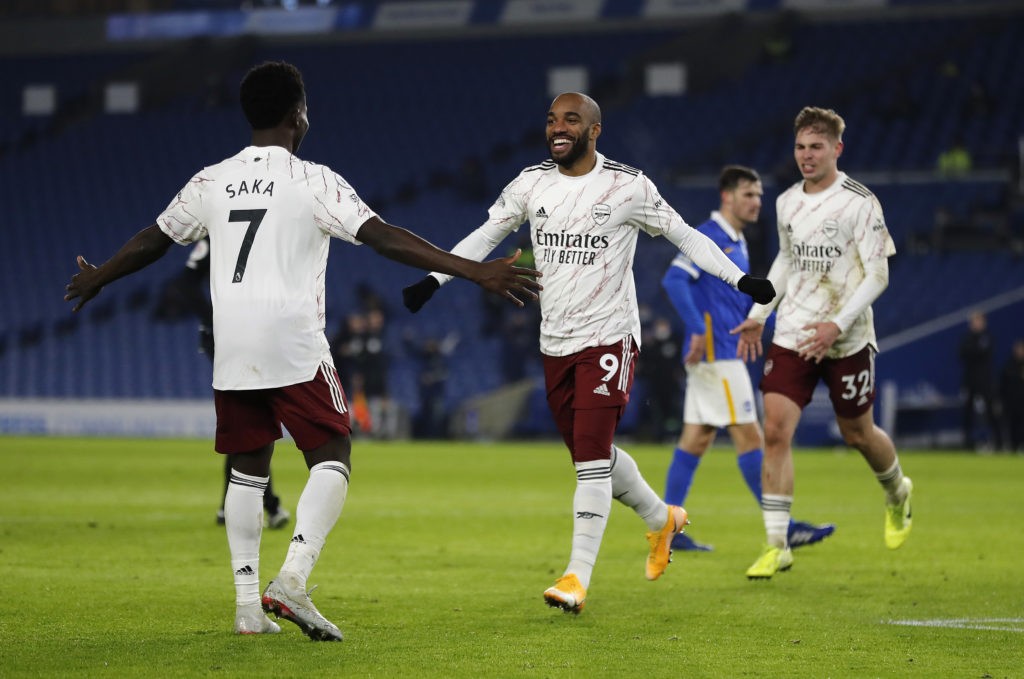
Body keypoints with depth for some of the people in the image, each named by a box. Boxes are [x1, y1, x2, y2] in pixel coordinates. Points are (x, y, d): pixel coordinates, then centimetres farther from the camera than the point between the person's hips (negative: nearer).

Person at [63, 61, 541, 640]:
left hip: (232, 351, 5)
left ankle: (248, 603, 10)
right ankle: (292, 579, -17)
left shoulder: (212, 181, 10)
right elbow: (384, 237, -15)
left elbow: (153, 241, 22)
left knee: (249, 468, 14)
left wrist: (97, 279, 41)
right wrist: (473, 271, -17)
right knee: (332, 458, 1)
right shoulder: (312, 181, -6)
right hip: (295, 347, -5)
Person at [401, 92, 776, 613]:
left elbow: (684, 236, 0)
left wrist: (740, 279, -7)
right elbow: (484, 237, 14)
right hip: (555, 342, 5)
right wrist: (433, 279, 5)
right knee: (594, 453, 13)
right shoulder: (531, 184, 5)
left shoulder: (627, 187, -7)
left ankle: (577, 577, -14)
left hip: (608, 338, -5)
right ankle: (661, 520, 39)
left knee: (592, 456, -14)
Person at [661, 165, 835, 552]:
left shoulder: (736, 243, 18)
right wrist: (698, 330, -28)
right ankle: (783, 528, -6)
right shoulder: (709, 236, -11)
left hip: (724, 353, 10)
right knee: (749, 437, -7)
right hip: (716, 355, -10)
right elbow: (674, 280, -22)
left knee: (696, 439, 9)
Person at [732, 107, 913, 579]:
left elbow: (877, 275, -11)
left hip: (847, 339, -4)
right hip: (792, 335, 4)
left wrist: (838, 324, -22)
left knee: (857, 434, 11)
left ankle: (897, 493, 45)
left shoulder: (860, 203, -10)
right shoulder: (786, 203, 6)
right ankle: (776, 545, -8)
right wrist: (758, 315, 15)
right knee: (776, 432, -11)